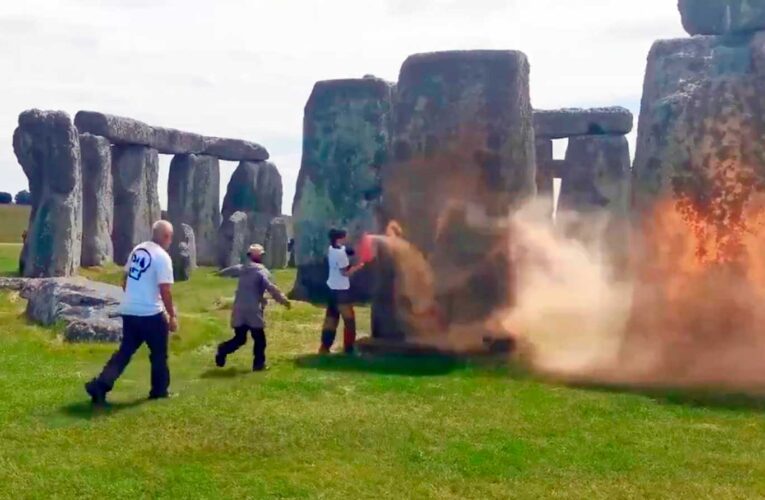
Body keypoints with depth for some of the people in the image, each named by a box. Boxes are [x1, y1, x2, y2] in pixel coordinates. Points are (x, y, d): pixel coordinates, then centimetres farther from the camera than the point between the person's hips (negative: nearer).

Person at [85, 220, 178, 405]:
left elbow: (125, 281, 18)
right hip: (150, 313, -7)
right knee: (159, 353, 12)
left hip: (128, 311, 7)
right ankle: (159, 391, 22)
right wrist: (172, 315, -9)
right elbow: (165, 290, -18)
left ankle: (100, 385, -2)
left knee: (125, 352, 11)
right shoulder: (162, 257, -14)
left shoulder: (137, 250, 10)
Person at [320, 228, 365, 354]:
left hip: (332, 288, 9)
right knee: (349, 320, 1)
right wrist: (358, 267, -9)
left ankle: (325, 347, 17)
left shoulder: (331, 249, 6)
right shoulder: (341, 253, -21)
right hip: (341, 290, -9)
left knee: (331, 318, 15)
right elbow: (345, 272, -20)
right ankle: (348, 348, 4)